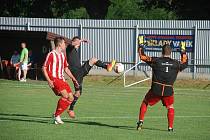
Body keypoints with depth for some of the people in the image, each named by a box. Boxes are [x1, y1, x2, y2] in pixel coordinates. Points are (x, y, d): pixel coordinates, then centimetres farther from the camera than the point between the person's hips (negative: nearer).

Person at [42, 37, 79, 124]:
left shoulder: (62, 55, 17)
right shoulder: (51, 55, -8)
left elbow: (66, 68, 28)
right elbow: (44, 68, -9)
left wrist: (73, 79, 21)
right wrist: (49, 81, -19)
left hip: (61, 79, 8)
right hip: (54, 79, -8)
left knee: (71, 98, 0)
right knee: (65, 95, -24)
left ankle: (57, 114, 7)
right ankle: (57, 115, -13)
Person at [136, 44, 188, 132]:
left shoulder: (156, 61, -2)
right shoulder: (176, 63, 4)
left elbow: (143, 57, 9)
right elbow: (184, 63, 26)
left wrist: (140, 50, 28)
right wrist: (184, 54, 44)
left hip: (156, 89, -1)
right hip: (168, 91, 1)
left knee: (145, 103, 20)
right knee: (170, 107, 22)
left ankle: (141, 121, 11)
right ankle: (170, 127, 15)